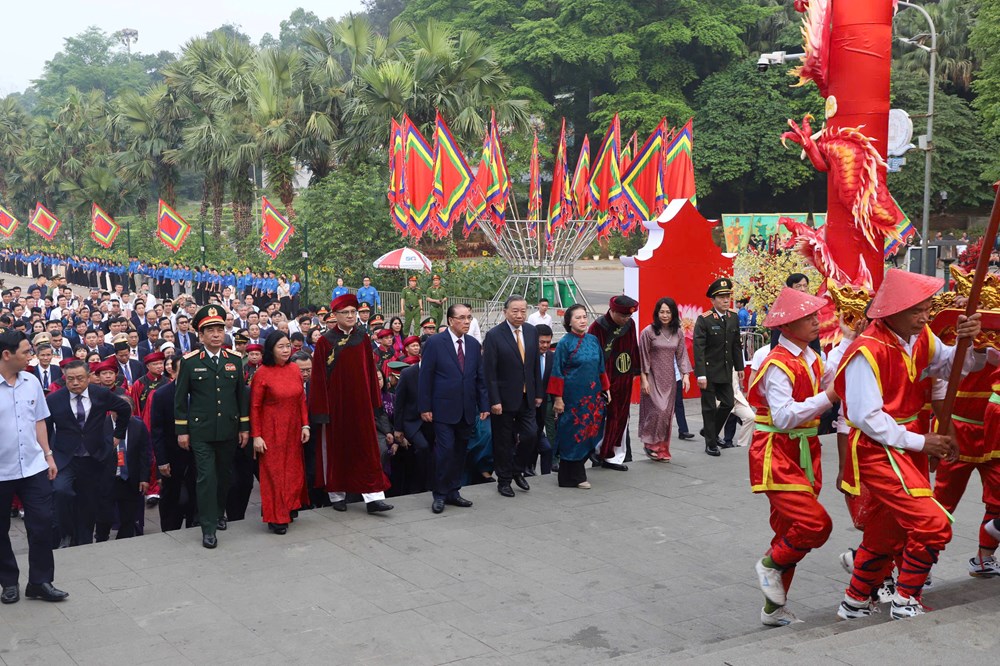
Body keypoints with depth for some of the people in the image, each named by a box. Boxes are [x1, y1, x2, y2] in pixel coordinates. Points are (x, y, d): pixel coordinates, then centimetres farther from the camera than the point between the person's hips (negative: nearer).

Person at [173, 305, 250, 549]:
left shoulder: (235, 359, 5)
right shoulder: (189, 361, -4)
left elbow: (242, 394, 9)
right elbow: (180, 398, 0)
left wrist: (244, 427, 8)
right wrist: (181, 430, -2)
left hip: (228, 430, 3)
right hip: (201, 431, -3)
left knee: (225, 475, 13)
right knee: (206, 477, -7)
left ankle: (218, 513, 34)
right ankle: (208, 527, -2)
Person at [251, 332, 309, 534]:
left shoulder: (295, 369, 3)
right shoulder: (262, 374, -10)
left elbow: (301, 400, 9)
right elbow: (255, 407, -8)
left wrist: (305, 425, 2)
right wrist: (256, 436, -11)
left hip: (293, 430, 5)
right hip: (271, 430, -5)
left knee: (293, 470, 10)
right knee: (273, 472, 1)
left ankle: (289, 508, 28)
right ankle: (276, 518, 10)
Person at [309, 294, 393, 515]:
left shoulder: (363, 339, 5)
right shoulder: (325, 341, -4)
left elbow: (370, 371, 8)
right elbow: (319, 377, -5)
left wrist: (374, 401, 5)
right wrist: (321, 408, -9)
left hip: (360, 402, 3)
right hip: (335, 403, -2)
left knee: (367, 449, -1)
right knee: (336, 449, 7)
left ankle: (373, 497, -2)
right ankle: (337, 495, 19)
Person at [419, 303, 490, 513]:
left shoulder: (474, 344, 10)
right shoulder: (434, 343, -5)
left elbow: (480, 377, 13)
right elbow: (425, 377, -6)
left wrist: (483, 405, 7)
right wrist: (424, 407, -9)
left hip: (467, 410, 5)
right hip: (444, 408, -5)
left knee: (460, 452, 9)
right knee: (445, 450, -9)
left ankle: (453, 492, 19)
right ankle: (440, 494, 3)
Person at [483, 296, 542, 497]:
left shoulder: (531, 332, 4)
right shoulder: (494, 335, -13)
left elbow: (535, 365, 10)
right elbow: (489, 372, -14)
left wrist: (538, 393, 9)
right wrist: (494, 401, -17)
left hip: (526, 397, 5)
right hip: (505, 398, -5)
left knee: (530, 435, 3)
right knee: (503, 441, 6)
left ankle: (518, 471, 27)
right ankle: (504, 480, 21)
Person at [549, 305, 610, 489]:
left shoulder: (593, 340, 9)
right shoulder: (565, 343, -7)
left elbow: (600, 368, 16)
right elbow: (557, 372, -9)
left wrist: (605, 389, 15)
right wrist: (558, 398, -12)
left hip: (592, 396, 6)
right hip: (573, 396, -6)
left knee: (588, 434, 8)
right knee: (573, 435, -1)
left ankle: (576, 472, 21)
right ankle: (575, 477, 9)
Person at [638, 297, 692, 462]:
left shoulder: (678, 333, 4)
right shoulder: (648, 332, -9)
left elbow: (681, 355, 8)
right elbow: (643, 357, -7)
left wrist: (685, 374, -2)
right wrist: (644, 379, -9)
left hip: (669, 378, 4)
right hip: (653, 378, -4)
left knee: (667, 414, 5)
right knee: (658, 410, -14)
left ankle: (663, 449, 14)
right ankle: (650, 443, 4)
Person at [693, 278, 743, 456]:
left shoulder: (734, 318, 4)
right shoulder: (704, 320, -13)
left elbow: (736, 345, 12)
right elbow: (698, 349, -16)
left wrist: (739, 367, 11)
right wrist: (700, 375, -20)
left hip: (725, 371, 6)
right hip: (708, 371, -6)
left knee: (728, 403, 9)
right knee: (709, 407, 3)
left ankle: (709, 431, 32)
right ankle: (711, 443, 16)